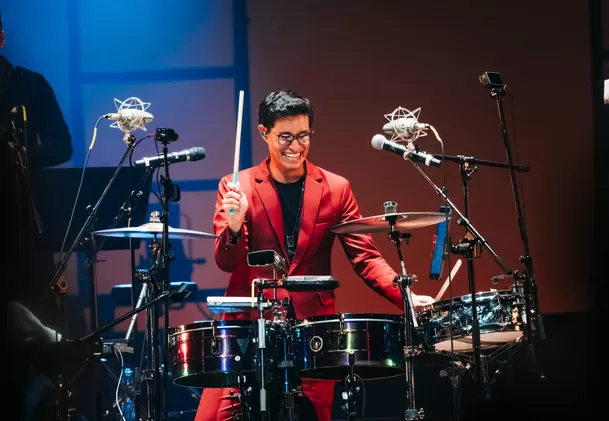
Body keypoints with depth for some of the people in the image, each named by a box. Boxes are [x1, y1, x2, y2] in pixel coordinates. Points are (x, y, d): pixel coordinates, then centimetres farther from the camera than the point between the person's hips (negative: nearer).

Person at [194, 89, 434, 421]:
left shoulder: (335, 189, 5)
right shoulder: (236, 187, 1)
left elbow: (365, 256, 2)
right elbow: (226, 262, -4)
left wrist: (405, 296, -14)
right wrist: (234, 225, -26)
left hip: (314, 323, 1)